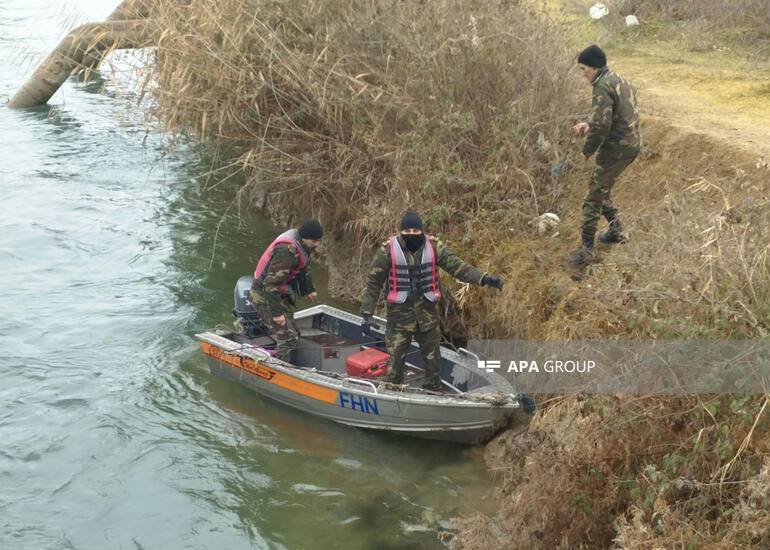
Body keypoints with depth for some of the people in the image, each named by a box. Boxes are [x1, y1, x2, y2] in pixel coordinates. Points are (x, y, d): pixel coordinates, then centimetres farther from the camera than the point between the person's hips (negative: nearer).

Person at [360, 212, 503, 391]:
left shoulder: (434, 247, -6)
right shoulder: (388, 250, -11)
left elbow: (457, 266, -10)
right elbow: (373, 282, -5)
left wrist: (483, 277, -25)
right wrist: (367, 312, -9)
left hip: (427, 311, 2)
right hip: (399, 312, -2)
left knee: (432, 356, 15)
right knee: (396, 357, 2)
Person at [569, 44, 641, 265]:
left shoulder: (602, 87, -17)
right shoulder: (618, 80, 14)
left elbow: (602, 124, -23)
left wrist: (587, 150, -9)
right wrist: (589, 125, 11)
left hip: (617, 148, -10)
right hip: (632, 143, 10)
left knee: (594, 196, -4)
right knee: (601, 189, 24)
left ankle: (587, 249, -2)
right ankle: (616, 230, 33)